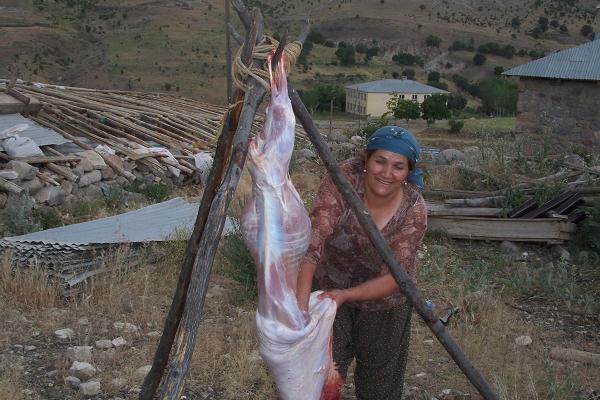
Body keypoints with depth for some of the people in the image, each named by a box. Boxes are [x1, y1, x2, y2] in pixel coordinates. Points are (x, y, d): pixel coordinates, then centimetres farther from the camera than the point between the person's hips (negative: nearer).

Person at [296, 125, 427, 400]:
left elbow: (393, 277, -23)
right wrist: (301, 305, -44)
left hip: (384, 302, 1)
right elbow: (311, 244, -35)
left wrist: (345, 295, -36)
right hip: (330, 285, 0)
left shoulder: (414, 210, -25)